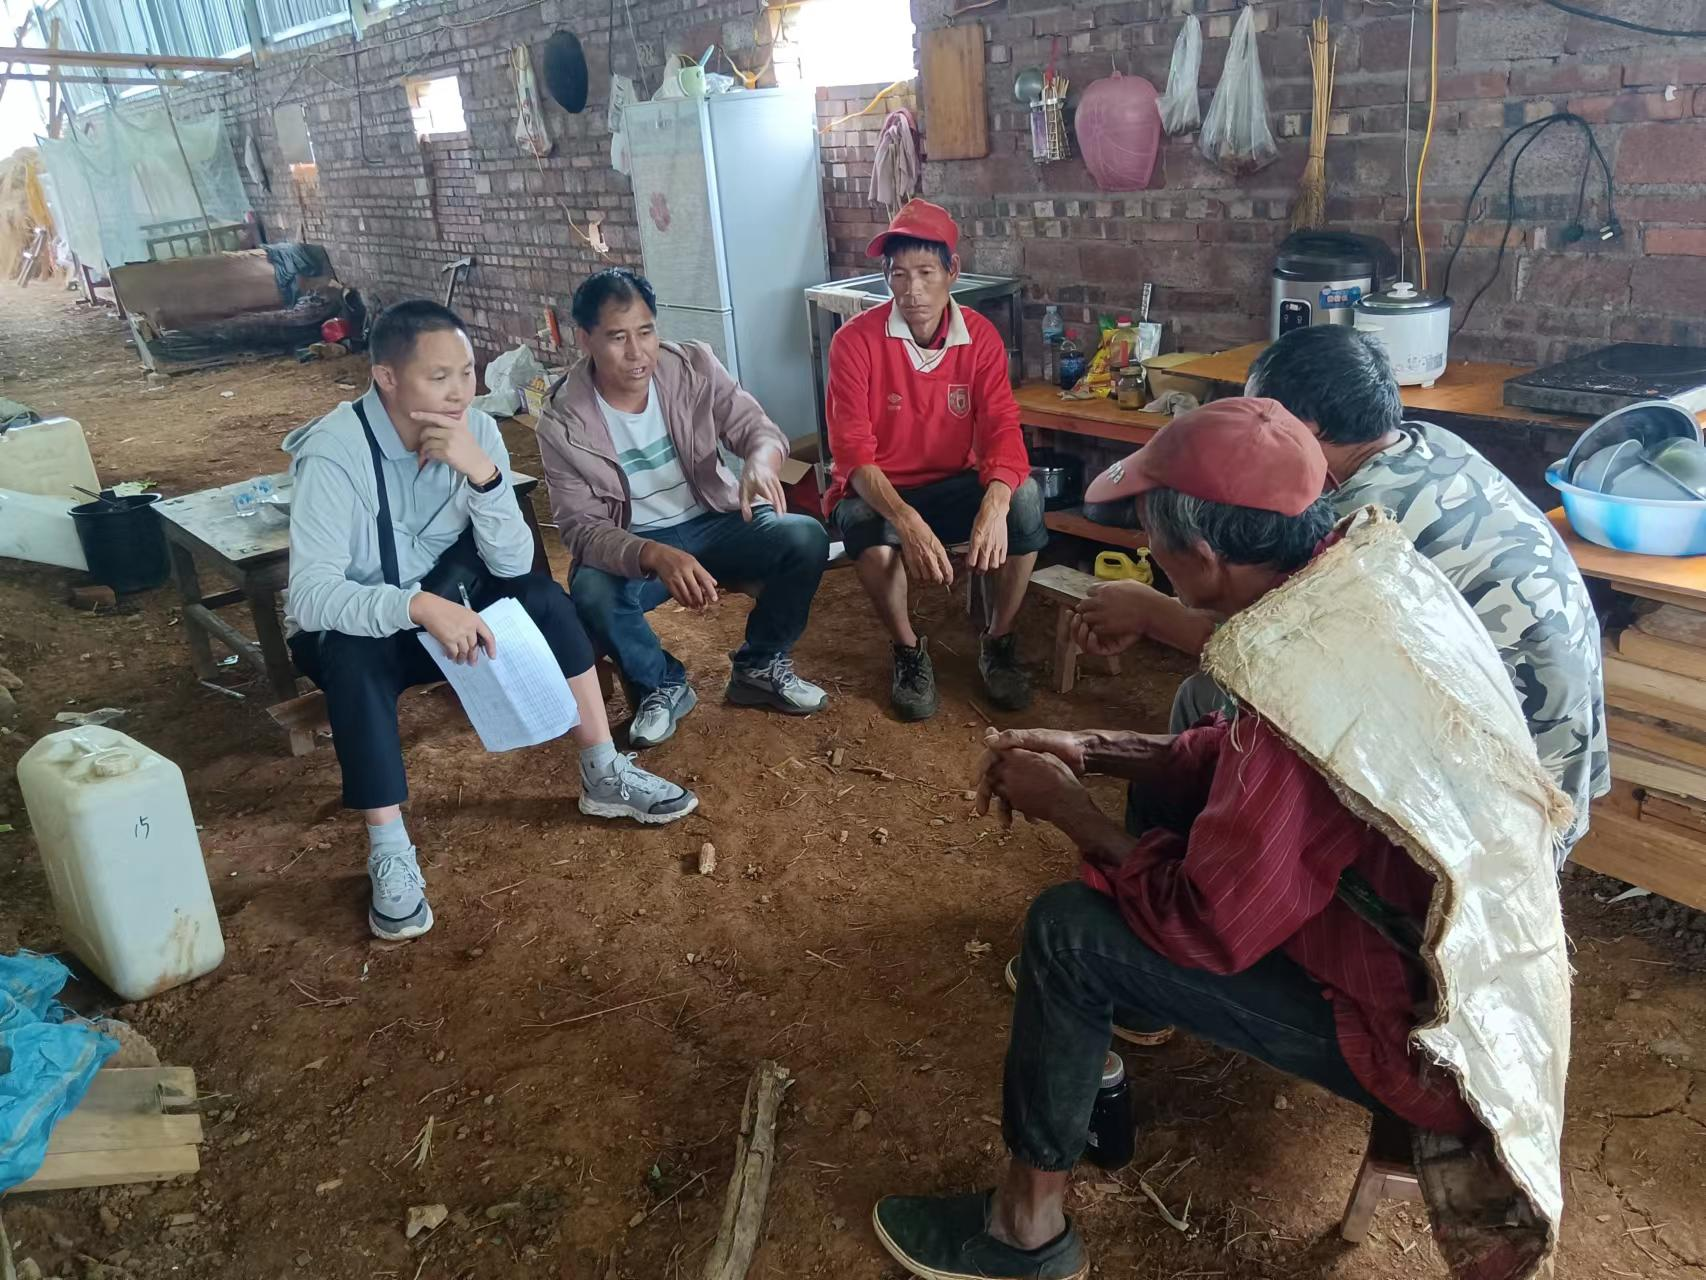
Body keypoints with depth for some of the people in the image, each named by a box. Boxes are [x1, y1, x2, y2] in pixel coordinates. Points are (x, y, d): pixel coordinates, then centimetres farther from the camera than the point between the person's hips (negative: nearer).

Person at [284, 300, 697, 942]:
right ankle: (389, 852, -27)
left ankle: (603, 775, -11)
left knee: (541, 596, -18)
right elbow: (310, 594, -35)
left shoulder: (476, 430, -13)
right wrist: (419, 606, -49)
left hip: (439, 604, 5)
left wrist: (481, 472, -34)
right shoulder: (333, 452, -27)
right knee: (354, 658, -36)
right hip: (347, 629, -4)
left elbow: (513, 565, -19)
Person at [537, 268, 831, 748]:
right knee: (591, 592, -35)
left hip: (715, 523, 2)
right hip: (632, 547, -2)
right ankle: (661, 685, -2)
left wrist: (761, 462, -38)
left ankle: (760, 666, 2)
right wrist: (657, 556, -41)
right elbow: (582, 529, -21)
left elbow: (756, 427, -10)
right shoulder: (563, 424, -17)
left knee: (806, 539, -24)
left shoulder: (695, 366, -10)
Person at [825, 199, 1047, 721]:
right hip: (876, 490, -2)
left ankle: (998, 640, -6)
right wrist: (908, 522, -41)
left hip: (954, 485, 3)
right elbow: (853, 451, -24)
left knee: (1025, 496, -27)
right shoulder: (856, 340, -17)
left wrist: (994, 503, -40)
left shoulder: (980, 336, -7)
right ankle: (909, 651, -9)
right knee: (864, 526, -37)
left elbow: (1002, 429, -16)